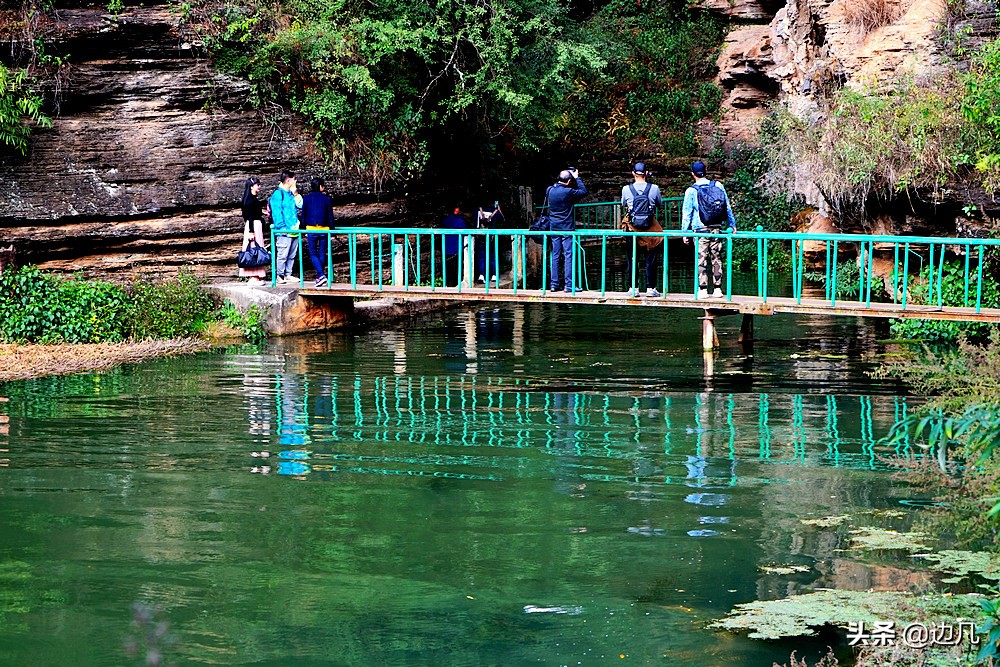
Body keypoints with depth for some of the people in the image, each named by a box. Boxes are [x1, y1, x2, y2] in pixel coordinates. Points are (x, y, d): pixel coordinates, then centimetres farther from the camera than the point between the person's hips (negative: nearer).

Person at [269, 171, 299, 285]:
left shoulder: (291, 194, 16)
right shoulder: (278, 194, -8)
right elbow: (277, 212, -12)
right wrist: (282, 227, -17)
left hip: (293, 230, 8)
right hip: (284, 231, -8)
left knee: (292, 255, 10)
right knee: (283, 254, -6)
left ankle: (288, 275, 17)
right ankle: (280, 276, -1)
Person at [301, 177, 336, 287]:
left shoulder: (306, 199, 0)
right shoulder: (327, 199, -2)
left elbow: (303, 215, 4)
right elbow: (330, 216, 1)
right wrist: (331, 230, 11)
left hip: (311, 229, -1)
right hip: (324, 230, 1)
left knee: (313, 254, 3)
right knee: (322, 254, 11)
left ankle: (321, 275, -15)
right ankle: (319, 277, 16)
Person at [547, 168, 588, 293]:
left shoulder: (550, 190, 2)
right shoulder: (568, 192, -17)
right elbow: (584, 192, -5)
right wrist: (577, 178, 3)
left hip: (554, 227, 6)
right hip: (566, 228, -6)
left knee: (555, 255, 10)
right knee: (568, 256, -3)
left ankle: (554, 284, 10)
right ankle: (569, 285, -6)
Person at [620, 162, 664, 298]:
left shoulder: (626, 189, -5)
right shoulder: (654, 188, -7)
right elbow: (660, 203, 10)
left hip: (633, 227, 1)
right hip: (650, 228, 0)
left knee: (632, 259, 9)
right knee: (650, 258, 7)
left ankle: (633, 288, 9)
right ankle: (650, 288, 6)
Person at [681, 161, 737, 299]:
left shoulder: (691, 191, -4)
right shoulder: (718, 186, 4)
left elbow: (686, 213, -1)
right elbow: (728, 207, 10)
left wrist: (684, 232, 5)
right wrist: (732, 224, 19)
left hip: (701, 230, -3)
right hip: (717, 229, 3)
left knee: (702, 260, -1)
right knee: (717, 259, 7)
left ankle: (702, 289, -4)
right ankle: (717, 289, 7)